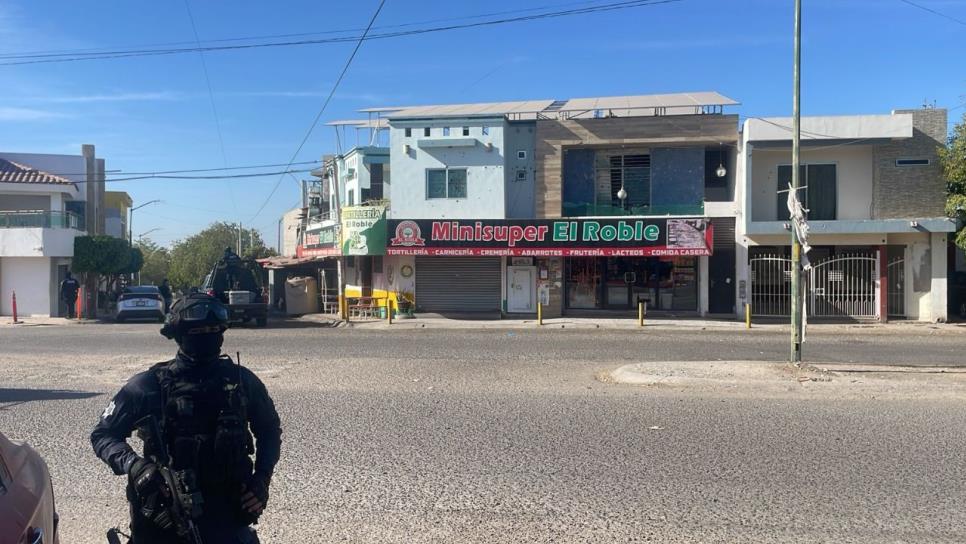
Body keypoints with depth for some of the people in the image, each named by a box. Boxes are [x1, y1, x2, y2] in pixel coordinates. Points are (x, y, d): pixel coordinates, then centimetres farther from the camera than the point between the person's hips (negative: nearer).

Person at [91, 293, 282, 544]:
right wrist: (133, 464, -16)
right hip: (163, 518, -1)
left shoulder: (241, 381, 1)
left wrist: (262, 478, 2)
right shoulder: (150, 385, -6)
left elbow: (269, 430, 14)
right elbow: (103, 434, 2)